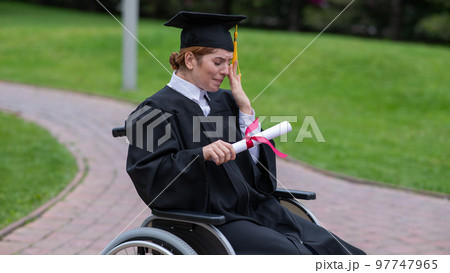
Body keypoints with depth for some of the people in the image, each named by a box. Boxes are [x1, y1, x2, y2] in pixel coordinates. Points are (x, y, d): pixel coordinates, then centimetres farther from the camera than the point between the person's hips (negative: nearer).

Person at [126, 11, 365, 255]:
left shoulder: (223, 100, 16)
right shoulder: (157, 111, -3)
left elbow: (253, 160, 11)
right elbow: (150, 174, -16)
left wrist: (244, 107, 3)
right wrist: (202, 154, -29)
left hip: (254, 210, 7)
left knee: (331, 248, -11)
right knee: (295, 256, -25)